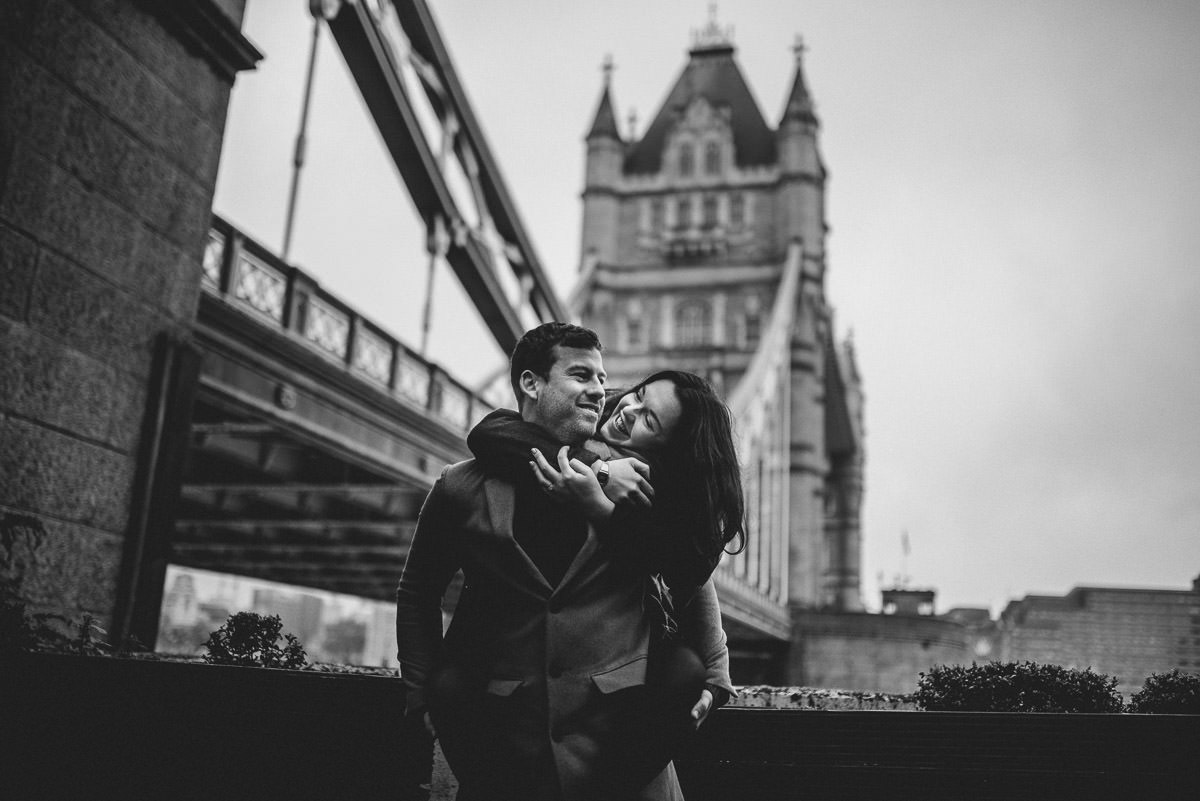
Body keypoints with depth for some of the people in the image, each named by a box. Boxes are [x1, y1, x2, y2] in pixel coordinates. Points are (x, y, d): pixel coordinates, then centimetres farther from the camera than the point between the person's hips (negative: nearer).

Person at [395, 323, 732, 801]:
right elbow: (418, 594, 11)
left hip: (619, 725, 0)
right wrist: (422, 694, 6)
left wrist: (710, 676, 10)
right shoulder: (463, 488, -1)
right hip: (497, 730, 0)